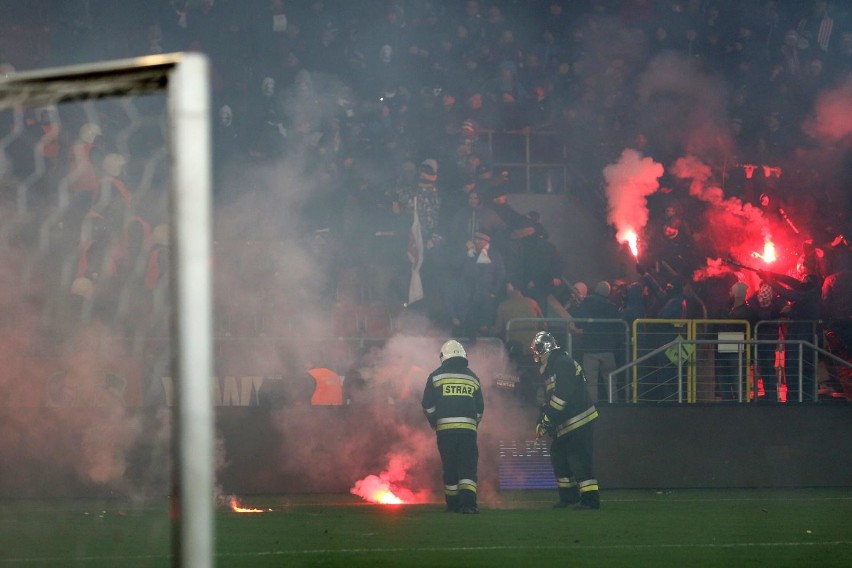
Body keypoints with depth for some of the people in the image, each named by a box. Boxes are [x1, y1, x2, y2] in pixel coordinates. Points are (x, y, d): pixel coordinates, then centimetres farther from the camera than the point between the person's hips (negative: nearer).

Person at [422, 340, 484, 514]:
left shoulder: (436, 376, 6)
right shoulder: (472, 377, 14)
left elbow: (428, 406, 6)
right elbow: (480, 408, 17)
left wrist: (434, 424, 20)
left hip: (445, 428, -1)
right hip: (468, 428, 1)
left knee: (450, 467, 9)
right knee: (468, 466, -3)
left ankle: (453, 504, 14)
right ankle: (468, 502, -20)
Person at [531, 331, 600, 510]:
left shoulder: (563, 363, -13)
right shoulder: (551, 369, 20)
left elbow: (563, 395, -23)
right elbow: (549, 400, 23)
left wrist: (547, 418, -19)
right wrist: (542, 422, 12)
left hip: (579, 421, -11)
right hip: (565, 424, 11)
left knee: (579, 460, -14)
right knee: (558, 457, 14)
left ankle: (591, 499, -15)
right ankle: (568, 495, 23)